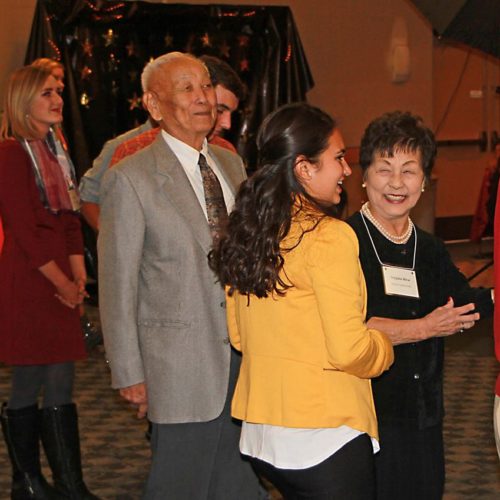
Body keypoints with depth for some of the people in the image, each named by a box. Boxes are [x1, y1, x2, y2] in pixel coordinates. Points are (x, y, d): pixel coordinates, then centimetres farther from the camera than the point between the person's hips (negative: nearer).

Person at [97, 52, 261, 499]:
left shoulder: (231, 163, 10)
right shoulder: (131, 178, -10)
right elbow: (117, 285, -9)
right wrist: (129, 374, -10)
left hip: (245, 356, 6)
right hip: (183, 364, -6)